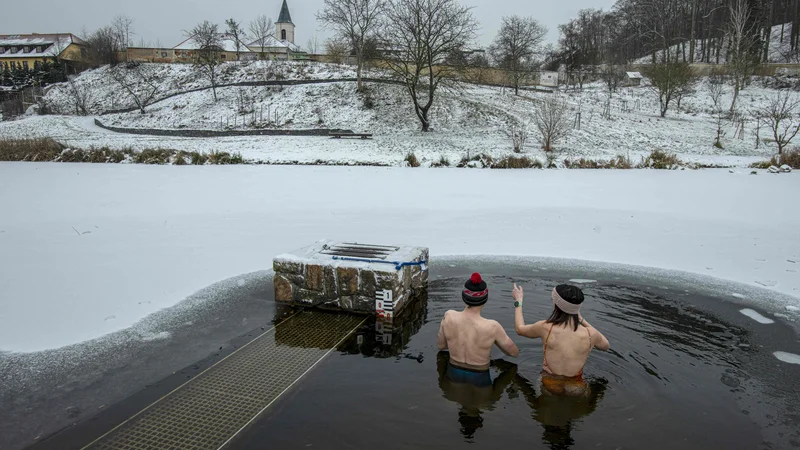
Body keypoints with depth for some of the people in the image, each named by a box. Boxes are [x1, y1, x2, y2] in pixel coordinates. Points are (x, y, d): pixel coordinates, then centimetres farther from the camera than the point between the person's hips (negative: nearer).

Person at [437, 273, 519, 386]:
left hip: (454, 374, 4)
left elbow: (440, 345, -1)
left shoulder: (448, 316, -19)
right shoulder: (492, 327, -26)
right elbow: (514, 352, -8)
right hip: (479, 379, -4)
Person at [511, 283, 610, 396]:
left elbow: (519, 329, 6)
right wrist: (582, 320, 10)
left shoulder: (546, 328, -17)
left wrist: (518, 301, 19)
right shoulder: (590, 334, -15)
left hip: (549, 387, 2)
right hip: (576, 390, -1)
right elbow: (606, 346, 11)